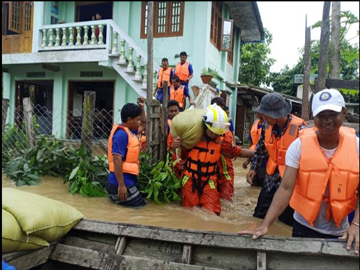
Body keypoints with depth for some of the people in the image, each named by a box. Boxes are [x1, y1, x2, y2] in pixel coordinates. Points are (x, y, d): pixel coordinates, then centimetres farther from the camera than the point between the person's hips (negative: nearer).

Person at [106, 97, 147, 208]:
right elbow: (117, 160, -24)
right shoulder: (121, 134, -17)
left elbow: (143, 126, 32)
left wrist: (141, 107, 22)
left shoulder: (129, 131, 13)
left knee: (141, 207, 14)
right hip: (122, 183, -10)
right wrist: (121, 185, -26)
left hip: (127, 181, 10)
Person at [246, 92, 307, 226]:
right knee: (258, 217, 14)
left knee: (286, 223, 11)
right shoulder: (267, 126, -5)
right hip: (271, 180, 5)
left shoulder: (299, 129, -23)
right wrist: (253, 168, 10)